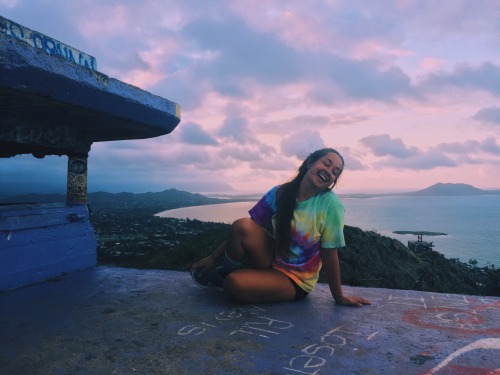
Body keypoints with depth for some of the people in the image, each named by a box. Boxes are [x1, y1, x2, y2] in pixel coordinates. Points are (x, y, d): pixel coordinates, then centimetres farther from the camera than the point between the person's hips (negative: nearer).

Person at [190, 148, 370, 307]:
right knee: (243, 225, -27)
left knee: (235, 284, -31)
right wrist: (213, 257, -5)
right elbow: (241, 233, -3)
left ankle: (225, 279, 6)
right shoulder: (280, 193, -8)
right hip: (272, 260, 3)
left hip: (295, 281, -3)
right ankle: (224, 273, 1)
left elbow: (329, 253, -13)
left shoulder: (330, 204, -19)